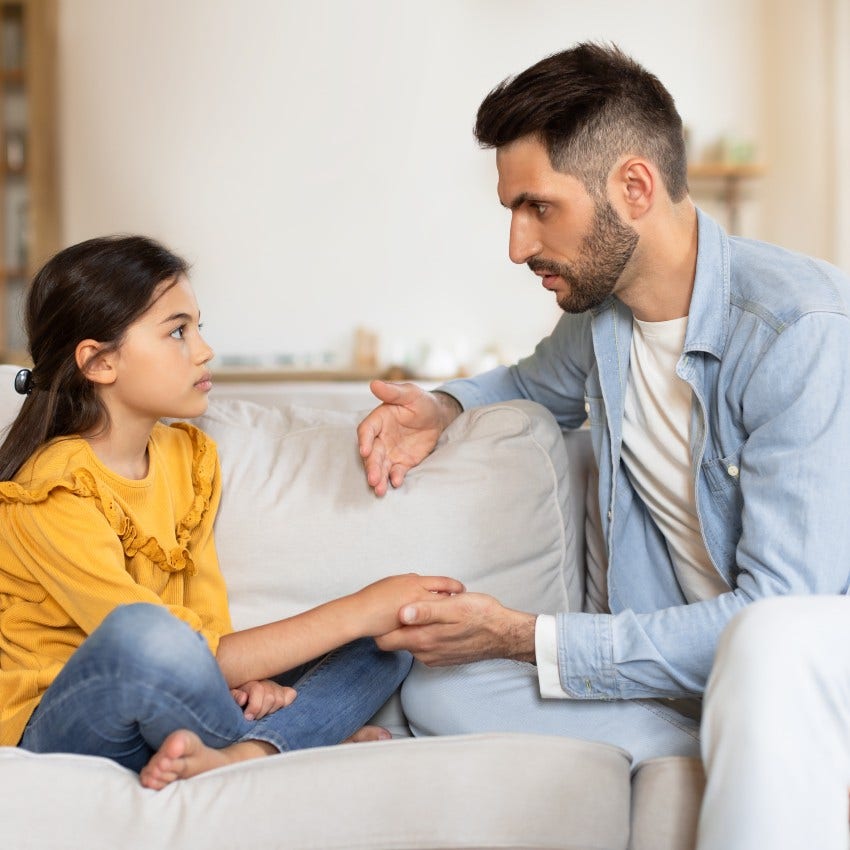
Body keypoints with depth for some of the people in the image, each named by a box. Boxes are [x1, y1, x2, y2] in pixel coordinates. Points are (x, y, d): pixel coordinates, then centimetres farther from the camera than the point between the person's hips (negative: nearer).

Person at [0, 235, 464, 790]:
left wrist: (245, 677, -20)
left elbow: (209, 619, 4)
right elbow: (161, 648, -26)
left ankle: (234, 755, -28)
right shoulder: (53, 493, -19)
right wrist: (357, 612, -24)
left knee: (385, 644, -4)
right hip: (58, 725, -7)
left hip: (164, 715, 8)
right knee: (140, 630, -40)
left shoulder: (190, 456, 7)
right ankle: (304, 741, -15)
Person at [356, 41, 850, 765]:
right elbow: (536, 383, 33)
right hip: (686, 665, 9)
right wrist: (443, 408, 8)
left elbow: (777, 615, -25)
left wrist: (525, 638, -20)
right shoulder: (601, 312, 5)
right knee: (437, 691, -14)